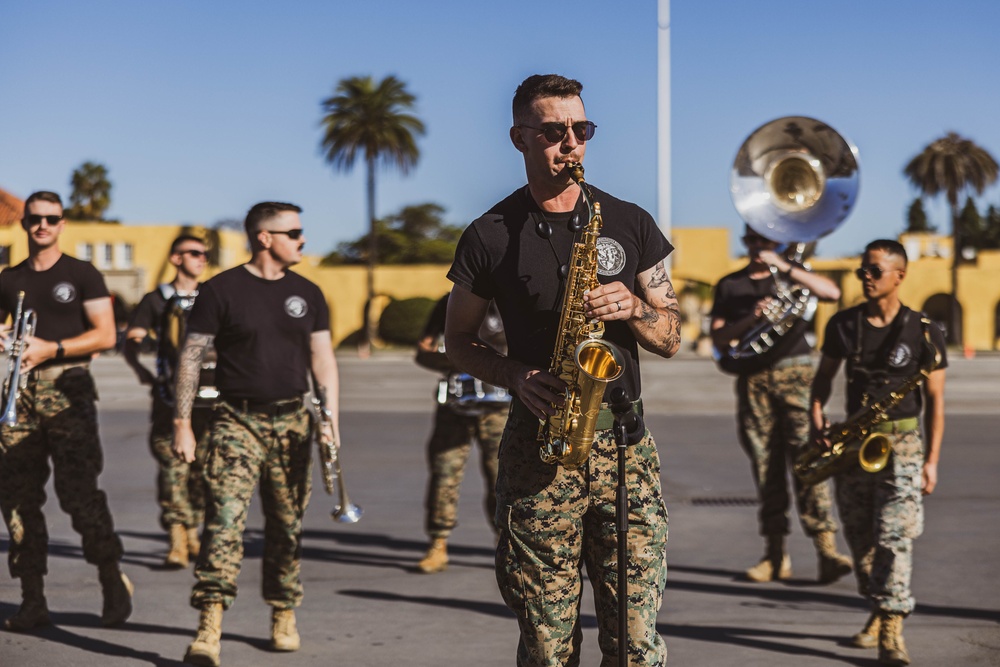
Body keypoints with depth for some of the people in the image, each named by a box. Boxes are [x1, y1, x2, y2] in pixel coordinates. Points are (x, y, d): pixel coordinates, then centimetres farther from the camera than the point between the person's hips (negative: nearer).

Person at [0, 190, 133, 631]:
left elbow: (106, 335, -3)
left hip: (67, 389, -4)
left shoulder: (82, 275, 5)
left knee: (78, 491, -13)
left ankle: (113, 582, 3)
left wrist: (51, 349, -13)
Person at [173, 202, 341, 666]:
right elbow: (191, 356, -2)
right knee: (225, 518, -15)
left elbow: (322, 358, 12)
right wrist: (182, 423, -7)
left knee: (287, 524, 9)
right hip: (237, 420, -4)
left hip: (292, 422, 4)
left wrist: (330, 417, 0)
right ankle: (209, 629, -20)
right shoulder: (221, 290, -2)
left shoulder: (307, 294, 11)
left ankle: (284, 617, 24)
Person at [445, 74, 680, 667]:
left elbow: (671, 339, 13)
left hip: (624, 444, 1)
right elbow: (459, 340, 12)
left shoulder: (630, 223, 10)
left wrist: (633, 307, -9)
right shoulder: (490, 236, 5)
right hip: (537, 448, -1)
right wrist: (516, 374, -7)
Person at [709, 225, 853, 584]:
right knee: (765, 467, 1)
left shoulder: (791, 274, 12)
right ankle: (776, 555, 6)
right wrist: (751, 318, -12)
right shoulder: (729, 285, 14)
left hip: (795, 372, -2)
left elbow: (832, 292, -6)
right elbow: (718, 338, 5)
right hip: (753, 379, 2)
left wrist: (784, 267, -14)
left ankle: (827, 550, -19)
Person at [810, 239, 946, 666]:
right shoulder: (843, 325, 5)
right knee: (859, 535, 10)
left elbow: (935, 399, -1)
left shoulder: (923, 332, -5)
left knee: (894, 535, -14)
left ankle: (892, 631, -17)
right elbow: (824, 375, 17)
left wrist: (932, 460, -5)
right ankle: (878, 611, 28)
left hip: (902, 443, -4)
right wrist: (817, 421, -1)